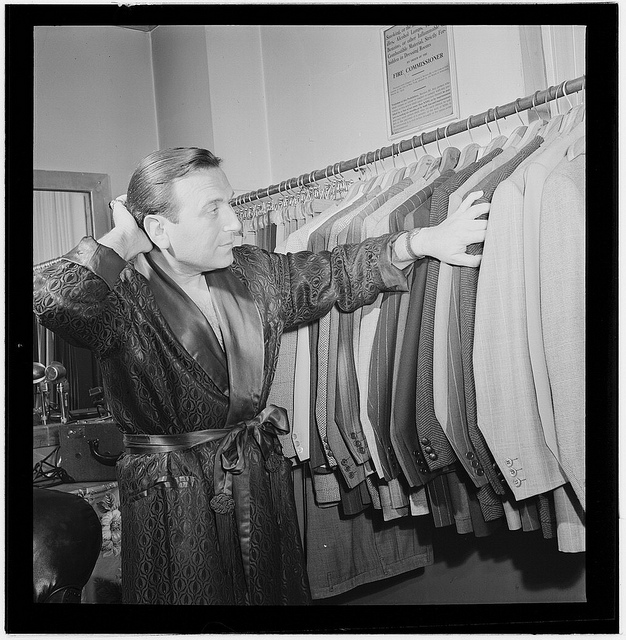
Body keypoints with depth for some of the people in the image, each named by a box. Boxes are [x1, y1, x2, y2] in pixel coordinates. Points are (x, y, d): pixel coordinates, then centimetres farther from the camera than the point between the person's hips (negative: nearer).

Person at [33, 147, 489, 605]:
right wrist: (121, 242, -23)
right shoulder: (124, 294, -17)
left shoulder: (250, 272, 2)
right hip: (172, 499, -6)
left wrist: (425, 241, -1)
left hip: (262, 479, 6)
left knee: (280, 593, 17)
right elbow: (53, 301, -39)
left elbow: (336, 274, 9)